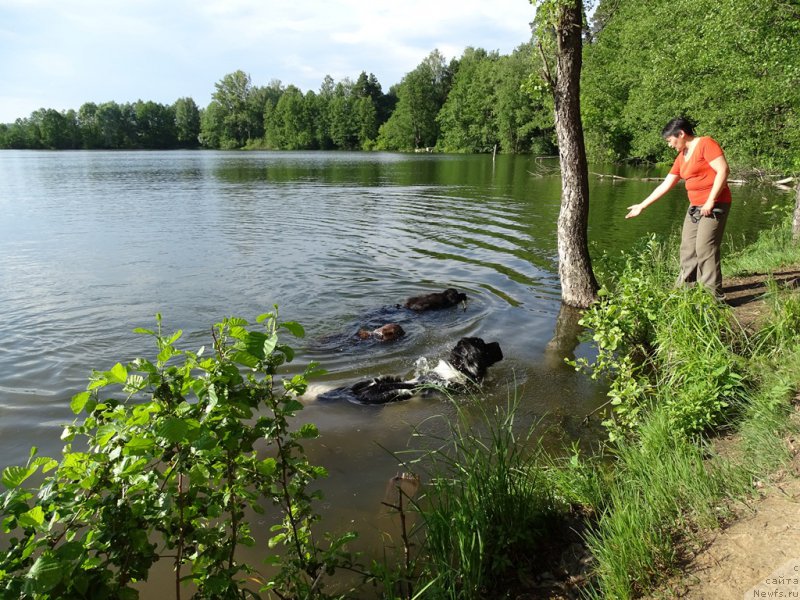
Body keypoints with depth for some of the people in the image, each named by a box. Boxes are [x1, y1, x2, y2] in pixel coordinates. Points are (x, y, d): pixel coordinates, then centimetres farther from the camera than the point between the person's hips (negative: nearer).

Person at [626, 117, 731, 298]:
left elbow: (723, 170, -16)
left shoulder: (706, 144, -8)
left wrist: (711, 200, -20)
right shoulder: (681, 157, 16)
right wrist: (642, 205, 21)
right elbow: (665, 185, 20)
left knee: (705, 249, -12)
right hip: (695, 206, 9)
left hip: (715, 205, -9)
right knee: (687, 249, 8)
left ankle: (713, 296, -6)